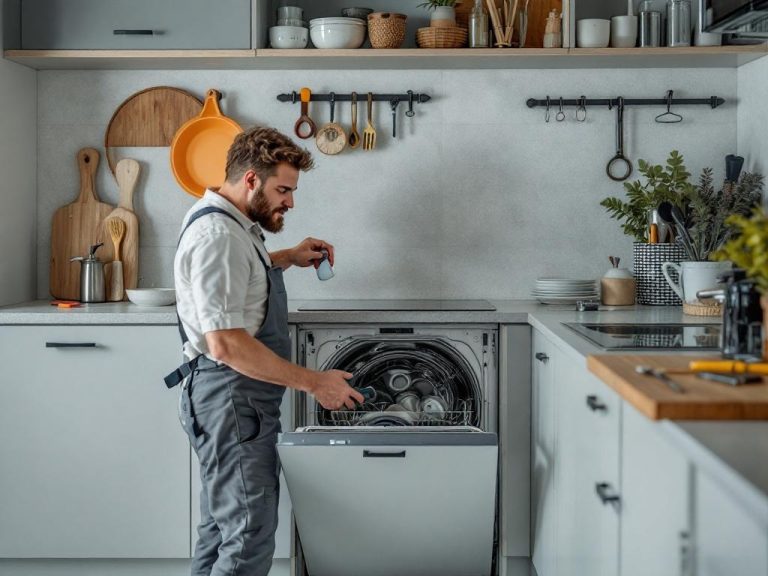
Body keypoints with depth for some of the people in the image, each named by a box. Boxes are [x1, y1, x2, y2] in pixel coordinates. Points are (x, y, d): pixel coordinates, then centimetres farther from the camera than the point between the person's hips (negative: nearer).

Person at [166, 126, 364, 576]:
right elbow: (226, 344, -26)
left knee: (221, 530, 17)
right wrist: (314, 383, -22)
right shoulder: (217, 234, -19)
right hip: (230, 399, -11)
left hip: (244, 400, 11)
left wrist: (289, 258, 21)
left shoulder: (234, 225, 14)